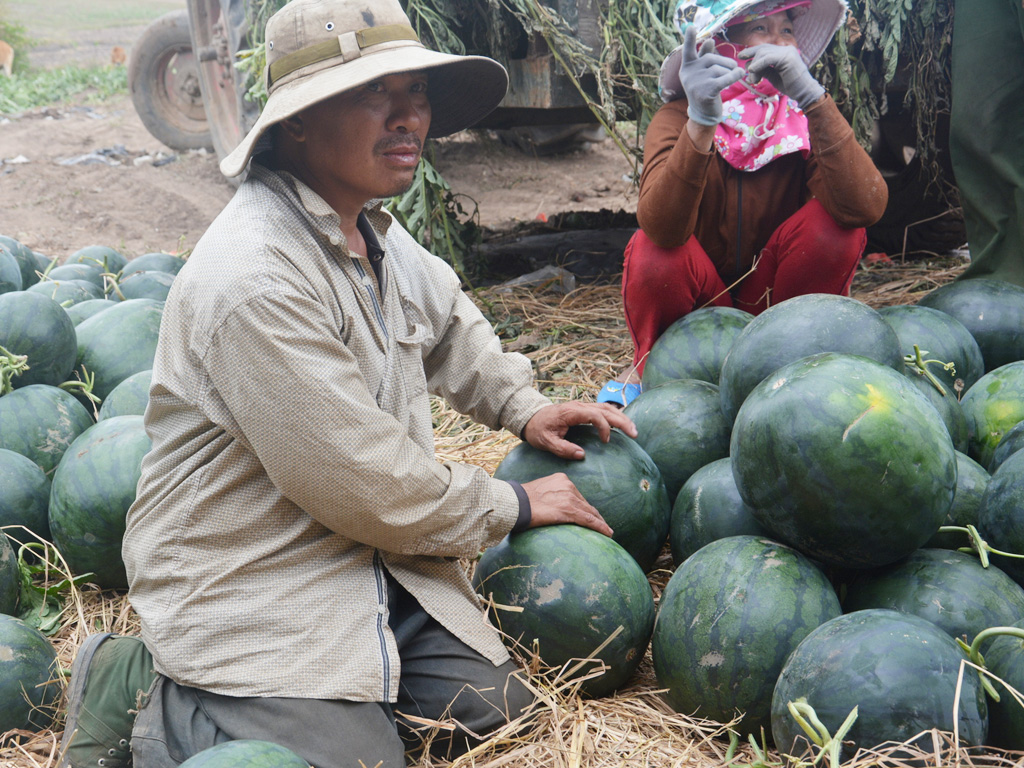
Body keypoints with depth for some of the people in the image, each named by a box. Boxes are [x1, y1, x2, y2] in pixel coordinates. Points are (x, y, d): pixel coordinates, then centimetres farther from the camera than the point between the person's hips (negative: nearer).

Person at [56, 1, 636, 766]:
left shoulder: (371, 228, 4)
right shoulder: (255, 278, -27)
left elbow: (448, 319, 26)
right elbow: (364, 484, -24)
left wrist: (522, 405, 12)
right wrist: (512, 505, -10)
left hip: (371, 559, 9)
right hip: (249, 596, -8)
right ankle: (150, 703, 3)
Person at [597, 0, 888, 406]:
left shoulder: (804, 119, -10)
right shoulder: (677, 117, -15)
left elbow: (865, 207, -31)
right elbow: (662, 227, -36)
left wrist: (812, 97, -38)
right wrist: (700, 123, -49)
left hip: (772, 304, 2)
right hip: (698, 306, -1)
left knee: (835, 223, -23)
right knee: (654, 253, -32)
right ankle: (647, 369, -1)